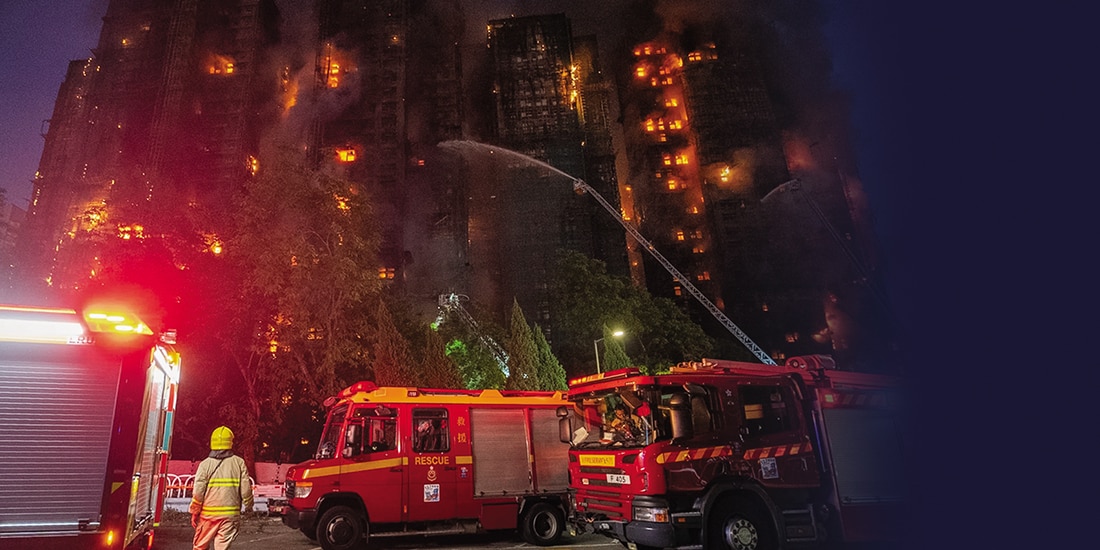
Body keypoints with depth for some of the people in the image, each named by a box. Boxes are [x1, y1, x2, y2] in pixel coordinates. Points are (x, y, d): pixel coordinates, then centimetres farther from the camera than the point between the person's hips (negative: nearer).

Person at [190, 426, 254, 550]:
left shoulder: (205, 464, -5)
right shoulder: (239, 463, -3)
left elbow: (198, 492, -7)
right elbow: (246, 490, -2)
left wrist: (194, 513, 6)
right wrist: (248, 506, 14)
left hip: (208, 513, 0)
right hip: (230, 514, 0)